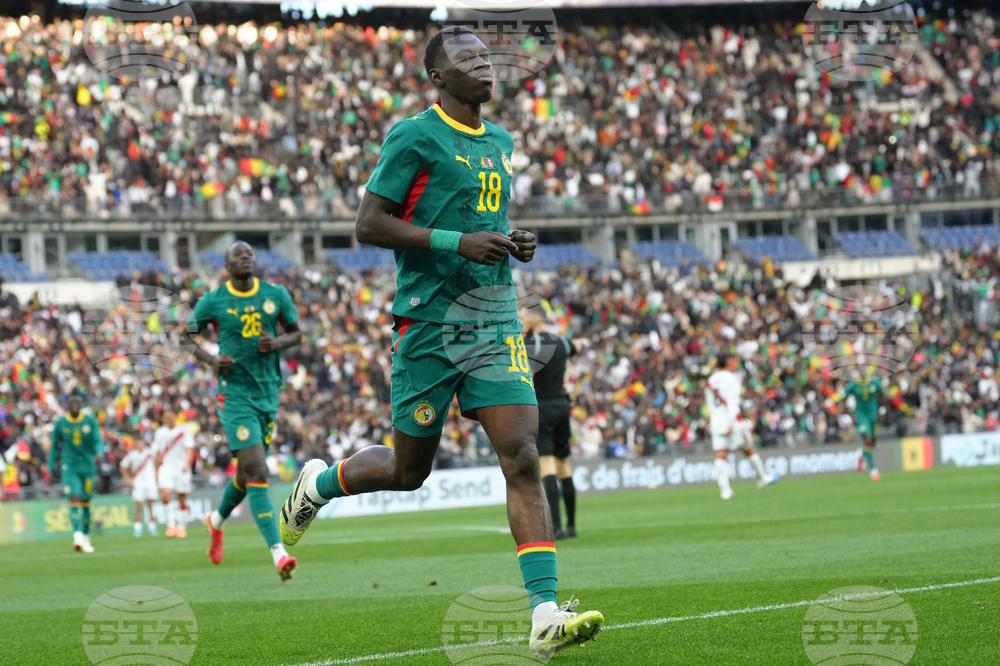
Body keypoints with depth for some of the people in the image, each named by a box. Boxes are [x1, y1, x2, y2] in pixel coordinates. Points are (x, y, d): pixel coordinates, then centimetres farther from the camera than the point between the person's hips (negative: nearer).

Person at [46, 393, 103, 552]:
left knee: (86, 502, 9)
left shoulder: (91, 421, 1)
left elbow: (98, 442, -4)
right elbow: (54, 447, 9)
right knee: (74, 499, -19)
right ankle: (78, 536, -30)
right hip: (69, 467, -2)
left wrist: (98, 453, -26)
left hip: (88, 466, 2)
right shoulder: (60, 424, 0)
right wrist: (50, 469, 9)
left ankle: (86, 537, 24)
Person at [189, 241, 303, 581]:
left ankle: (217, 520, 47)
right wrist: (211, 360, -12)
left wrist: (277, 343, -9)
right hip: (235, 394, -5)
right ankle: (278, 554, -23)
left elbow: (296, 332, 14)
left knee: (247, 472, 16)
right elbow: (185, 337, 7)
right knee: (257, 473, -17)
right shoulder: (213, 301, -4)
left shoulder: (276, 295, 4)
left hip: (268, 392, 5)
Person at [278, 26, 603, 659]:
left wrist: (514, 243, 8)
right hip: (430, 322, -5)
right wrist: (457, 241, -19)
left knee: (523, 457, -10)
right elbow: (370, 225, -10)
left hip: (495, 322, 5)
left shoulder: (499, 142, 16)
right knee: (408, 470, 7)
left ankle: (546, 615, -16)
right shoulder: (415, 136, -7)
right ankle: (318, 483, 39)